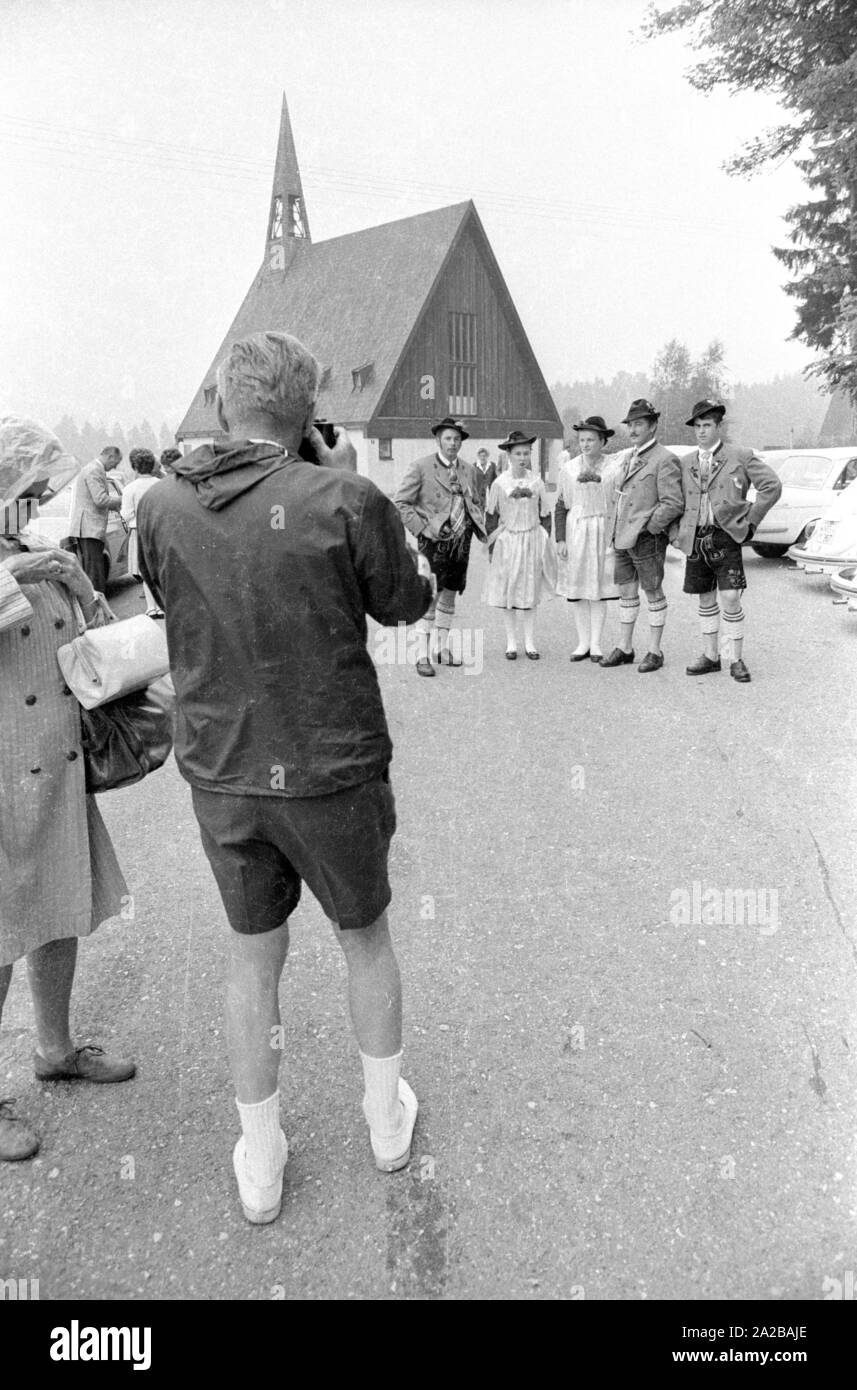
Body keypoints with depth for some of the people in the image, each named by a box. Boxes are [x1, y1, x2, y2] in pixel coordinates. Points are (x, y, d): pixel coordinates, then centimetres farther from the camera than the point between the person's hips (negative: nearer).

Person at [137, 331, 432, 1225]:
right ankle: (387, 1117, 40)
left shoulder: (160, 509, -7)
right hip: (334, 771, -2)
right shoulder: (345, 503, -17)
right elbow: (405, 604, -2)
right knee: (365, 937, 21)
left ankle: (259, 1163, 33)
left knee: (253, 956, 19)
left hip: (219, 775, 3)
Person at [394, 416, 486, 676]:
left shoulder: (468, 469, 12)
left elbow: (475, 504, 22)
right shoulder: (421, 467, -6)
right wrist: (421, 529, -14)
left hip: (461, 540, 6)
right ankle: (423, 655, -1)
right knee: (430, 597, -8)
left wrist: (482, 528, 6)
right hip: (435, 540, -6)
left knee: (449, 595, 12)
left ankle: (442, 648, 23)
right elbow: (401, 503, -7)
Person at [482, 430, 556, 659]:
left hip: (532, 539, 1)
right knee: (507, 592, 2)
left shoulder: (536, 481, 0)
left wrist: (545, 542, 6)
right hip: (508, 540, -1)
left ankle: (530, 642, 13)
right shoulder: (499, 483, -3)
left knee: (531, 591, 5)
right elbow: (491, 515, 5)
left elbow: (545, 515, 8)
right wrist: (491, 544, 3)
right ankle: (511, 642, 12)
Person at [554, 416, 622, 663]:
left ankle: (596, 644, 10)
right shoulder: (568, 468, 5)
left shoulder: (614, 467, 0)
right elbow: (561, 506, 7)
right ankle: (583, 643, 13)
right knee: (577, 590, 4)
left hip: (604, 531, -2)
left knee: (599, 588, 1)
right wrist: (560, 539, 0)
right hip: (576, 531, 2)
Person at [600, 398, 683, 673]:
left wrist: (648, 528, -15)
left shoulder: (665, 460, -10)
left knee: (653, 594, 3)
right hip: (621, 537, 8)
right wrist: (614, 528, 14)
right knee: (626, 592, 13)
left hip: (646, 538, -8)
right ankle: (624, 649, 22)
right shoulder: (628, 457, 14)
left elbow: (674, 504, -16)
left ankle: (655, 652, 11)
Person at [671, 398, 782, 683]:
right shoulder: (686, 463, 12)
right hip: (695, 540, 4)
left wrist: (751, 521, -4)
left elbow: (772, 485, -1)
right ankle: (710, 656, 22)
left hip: (726, 537, -4)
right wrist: (674, 533, 9)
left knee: (730, 599, -10)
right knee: (706, 600, 11)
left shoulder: (740, 457, 1)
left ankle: (737, 661, 2)